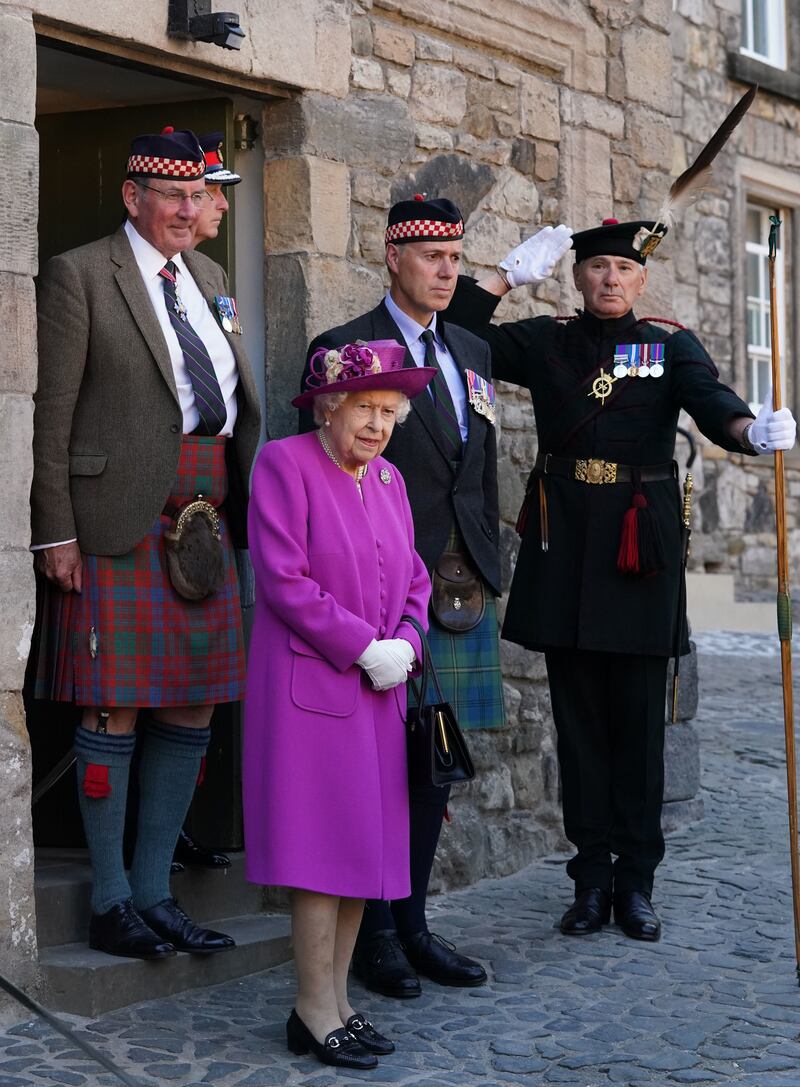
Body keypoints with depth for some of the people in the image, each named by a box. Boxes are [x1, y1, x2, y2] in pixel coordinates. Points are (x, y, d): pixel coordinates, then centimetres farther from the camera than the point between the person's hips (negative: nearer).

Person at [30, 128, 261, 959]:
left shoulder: (207, 276, 18)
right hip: (120, 517, -7)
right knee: (114, 712, -1)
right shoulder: (79, 275, -3)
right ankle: (110, 904, 11)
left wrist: (242, 506, 10)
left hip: (205, 520, 7)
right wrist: (55, 533, -13)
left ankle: (153, 892, 20)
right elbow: (51, 413, -7)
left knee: (191, 711, 8)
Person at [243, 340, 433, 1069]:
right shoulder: (285, 464, -6)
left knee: (365, 843, 7)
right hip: (311, 687, -7)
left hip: (379, 692, 7)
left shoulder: (388, 478, 16)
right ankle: (316, 1010, 1)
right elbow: (283, 578, -14)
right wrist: (361, 647, -14)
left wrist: (403, 644, -2)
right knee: (321, 844, -7)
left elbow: (414, 580, 18)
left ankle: (336, 999, 16)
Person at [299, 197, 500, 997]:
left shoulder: (471, 353, 17)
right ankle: (374, 934, 8)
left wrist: (487, 571, 15)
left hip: (462, 587, 6)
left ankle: (413, 922, 18)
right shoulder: (344, 349, -3)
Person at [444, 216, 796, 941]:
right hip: (564, 542, 1)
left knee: (639, 715, 2)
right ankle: (592, 877, 14)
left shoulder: (672, 347, 7)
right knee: (579, 713, 5)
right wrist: (511, 275, 0)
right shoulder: (545, 342, 10)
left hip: (641, 543, -1)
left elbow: (708, 400, -11)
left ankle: (635, 881, 11)